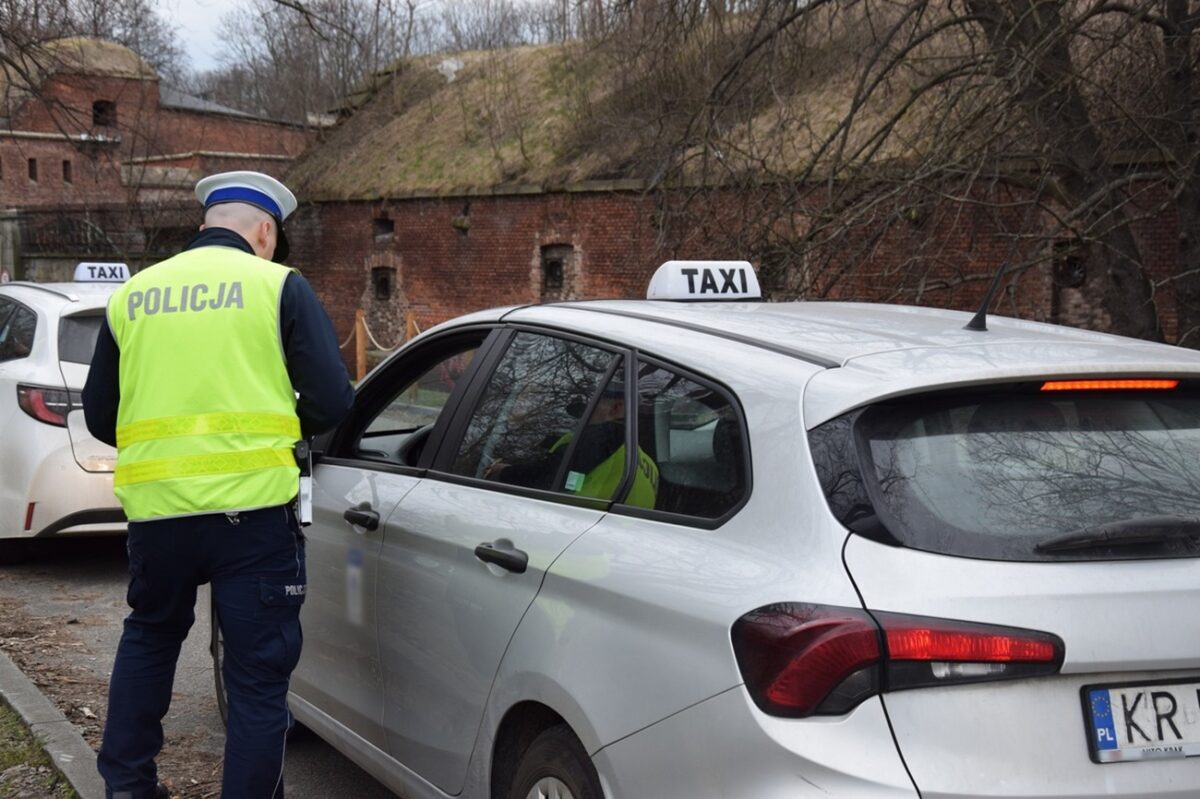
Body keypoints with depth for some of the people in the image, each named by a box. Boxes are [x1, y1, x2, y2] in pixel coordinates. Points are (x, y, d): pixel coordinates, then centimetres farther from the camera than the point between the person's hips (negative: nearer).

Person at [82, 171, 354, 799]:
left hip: (155, 509, 4)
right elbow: (331, 401, -4)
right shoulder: (277, 286, 1)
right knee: (259, 673, 8)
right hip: (252, 509, -4)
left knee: (148, 636, 29)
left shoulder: (132, 295, 12)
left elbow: (98, 415, 15)